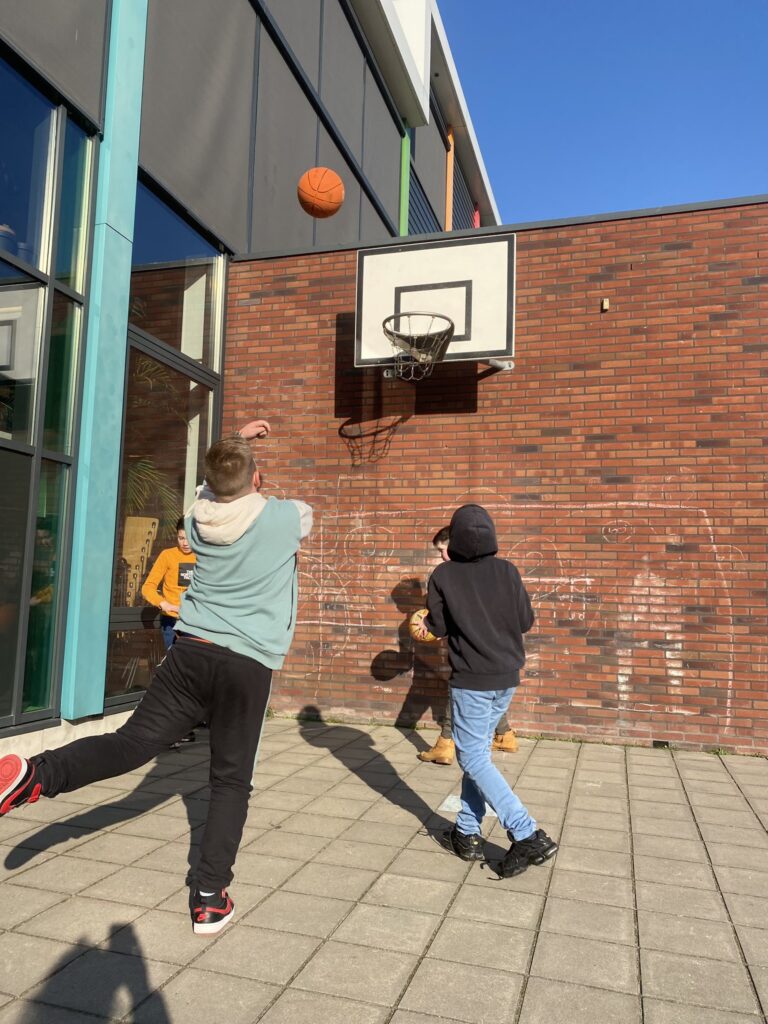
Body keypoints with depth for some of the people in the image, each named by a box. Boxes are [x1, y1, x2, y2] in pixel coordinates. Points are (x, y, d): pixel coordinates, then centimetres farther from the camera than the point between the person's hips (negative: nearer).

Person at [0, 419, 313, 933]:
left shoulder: (199, 518, 5)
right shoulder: (286, 516, -6)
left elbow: (217, 488, 29)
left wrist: (234, 443, 40)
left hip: (191, 651, 3)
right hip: (248, 666, -3)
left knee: (133, 741, 2)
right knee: (231, 780, 7)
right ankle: (210, 897, 9)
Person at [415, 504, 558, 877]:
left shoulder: (443, 576, -9)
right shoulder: (507, 571, -2)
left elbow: (438, 627, -3)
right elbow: (525, 621, 1)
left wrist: (426, 621, 19)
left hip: (471, 680, -5)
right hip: (506, 678, 5)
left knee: (473, 757, 3)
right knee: (478, 751, 17)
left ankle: (528, 835, -6)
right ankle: (468, 833, 21)